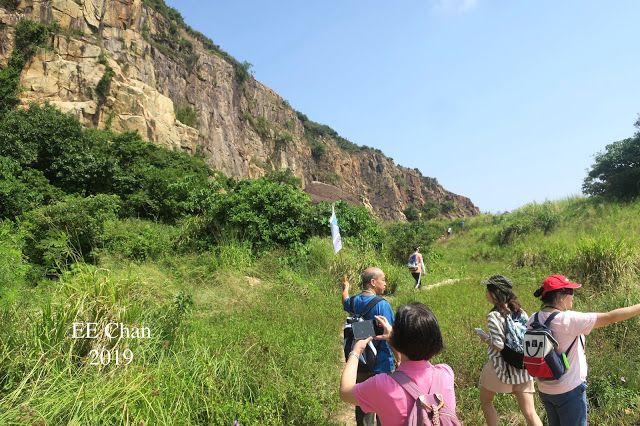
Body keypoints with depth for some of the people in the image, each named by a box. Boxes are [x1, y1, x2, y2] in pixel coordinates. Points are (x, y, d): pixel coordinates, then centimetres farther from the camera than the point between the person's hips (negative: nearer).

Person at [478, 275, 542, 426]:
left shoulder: (494, 316, -18)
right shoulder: (521, 312, 2)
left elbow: (499, 345, -21)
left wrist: (486, 339, -3)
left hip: (500, 366, -5)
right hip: (522, 367, 6)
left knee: (485, 401, 19)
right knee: (530, 412, 11)